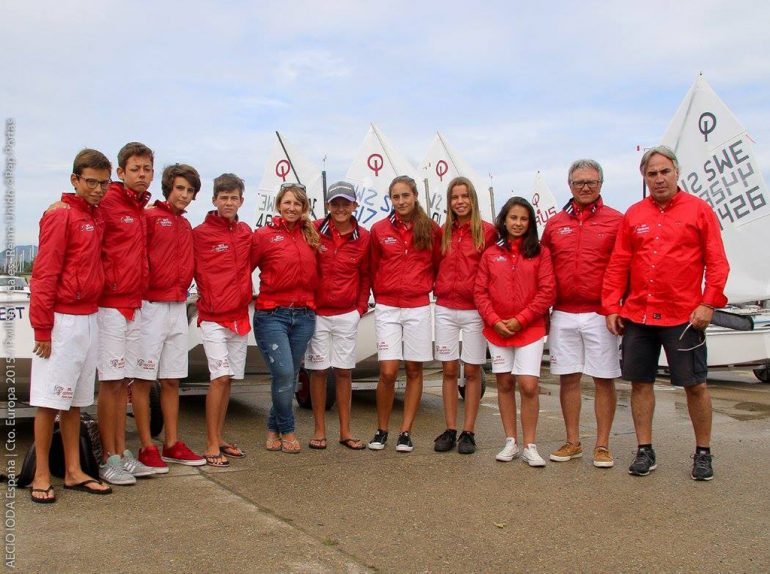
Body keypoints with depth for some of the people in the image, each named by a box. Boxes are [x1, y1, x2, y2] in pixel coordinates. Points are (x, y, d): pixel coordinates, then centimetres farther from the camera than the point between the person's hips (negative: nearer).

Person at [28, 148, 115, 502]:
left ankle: (73, 472, 20)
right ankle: (41, 476, 10)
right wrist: (42, 329, -14)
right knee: (50, 401, 0)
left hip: (89, 319, 7)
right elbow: (44, 274, -13)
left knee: (75, 400, 12)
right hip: (62, 321, -7)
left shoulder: (97, 218, 12)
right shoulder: (60, 215, -10)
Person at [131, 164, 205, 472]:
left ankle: (172, 444, 20)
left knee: (172, 379, 12)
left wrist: (182, 291, 8)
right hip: (152, 305, -7)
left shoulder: (186, 227, 16)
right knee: (144, 379, 0)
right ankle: (147, 447, 8)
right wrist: (144, 287, -16)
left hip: (178, 307, 7)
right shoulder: (149, 217, -6)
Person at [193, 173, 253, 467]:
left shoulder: (246, 232, 9)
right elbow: (193, 271, -4)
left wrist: (245, 293, 11)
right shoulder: (200, 234, -6)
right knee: (220, 377, -12)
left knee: (228, 379, 11)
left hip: (240, 316, 5)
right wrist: (210, 299, -6)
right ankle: (211, 446, -3)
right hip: (213, 318, -5)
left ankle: (219, 438, 22)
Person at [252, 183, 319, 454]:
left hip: (304, 316, 4)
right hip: (271, 315, -4)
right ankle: (287, 430, 9)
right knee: (283, 373, -13)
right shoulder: (263, 235, 0)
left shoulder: (311, 235, 11)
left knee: (291, 376, 9)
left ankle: (274, 429, 27)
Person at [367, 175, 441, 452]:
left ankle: (406, 432, 15)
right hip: (387, 308, -1)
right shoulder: (379, 230, 3)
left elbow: (437, 265, 13)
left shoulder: (431, 229, 3)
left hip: (418, 308, 1)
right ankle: (381, 431, 11)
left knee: (414, 370, 5)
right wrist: (381, 296, 10)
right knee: (388, 372, -7)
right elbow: (373, 269, 12)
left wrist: (426, 287, 2)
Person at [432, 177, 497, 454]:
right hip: (445, 309, 3)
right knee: (449, 370, 7)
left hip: (474, 310, -3)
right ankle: (450, 430, 15)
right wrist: (438, 287, 5)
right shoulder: (443, 233, 10)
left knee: (472, 371, 4)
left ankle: (468, 433, 13)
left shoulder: (487, 231, -2)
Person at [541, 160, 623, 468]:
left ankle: (602, 446, 14)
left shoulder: (616, 221, 1)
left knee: (604, 379, 3)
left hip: (600, 313, -3)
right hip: (563, 315, 3)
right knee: (568, 378, 8)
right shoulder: (555, 223, 11)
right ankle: (572, 442, 21)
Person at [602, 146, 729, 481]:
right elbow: (618, 265, 8)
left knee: (695, 385, 4)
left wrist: (709, 304, -11)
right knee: (640, 382, 8)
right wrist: (611, 307, 3)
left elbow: (717, 262, -2)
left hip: (683, 316, -3)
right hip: (636, 316, 3)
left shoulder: (699, 210, 1)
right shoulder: (633, 215, 9)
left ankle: (703, 453, 21)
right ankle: (645, 451, 20)